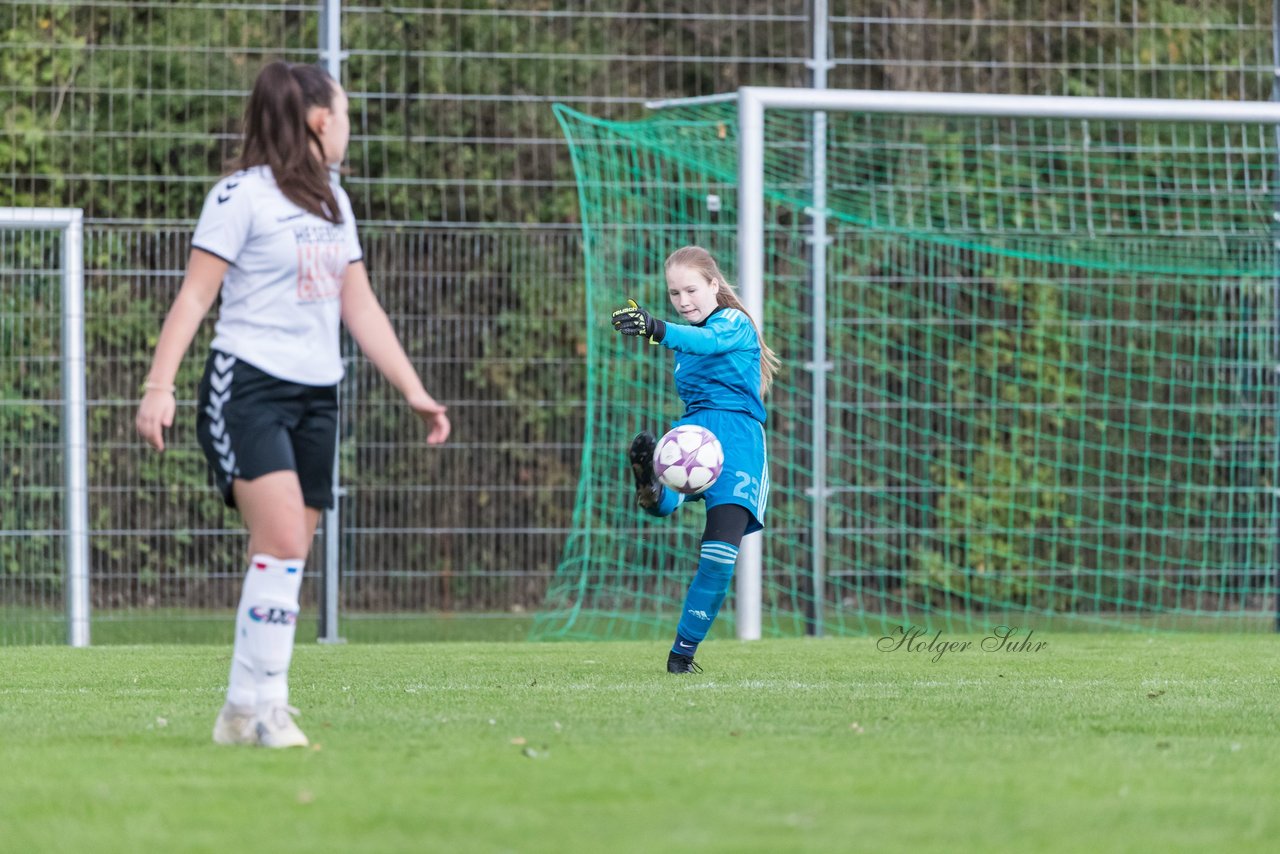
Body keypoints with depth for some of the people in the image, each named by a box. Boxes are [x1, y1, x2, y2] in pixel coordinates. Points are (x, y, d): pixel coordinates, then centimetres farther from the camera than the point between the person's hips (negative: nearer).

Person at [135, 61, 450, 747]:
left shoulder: (333, 203, 18)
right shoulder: (243, 195, -6)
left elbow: (360, 307, 22)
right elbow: (195, 296, -8)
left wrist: (413, 390, 18)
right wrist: (159, 386, -16)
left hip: (317, 394, 7)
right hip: (247, 384, -7)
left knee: (286, 560, 2)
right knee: (282, 542, -20)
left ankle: (244, 716, 6)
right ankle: (258, 702, -18)